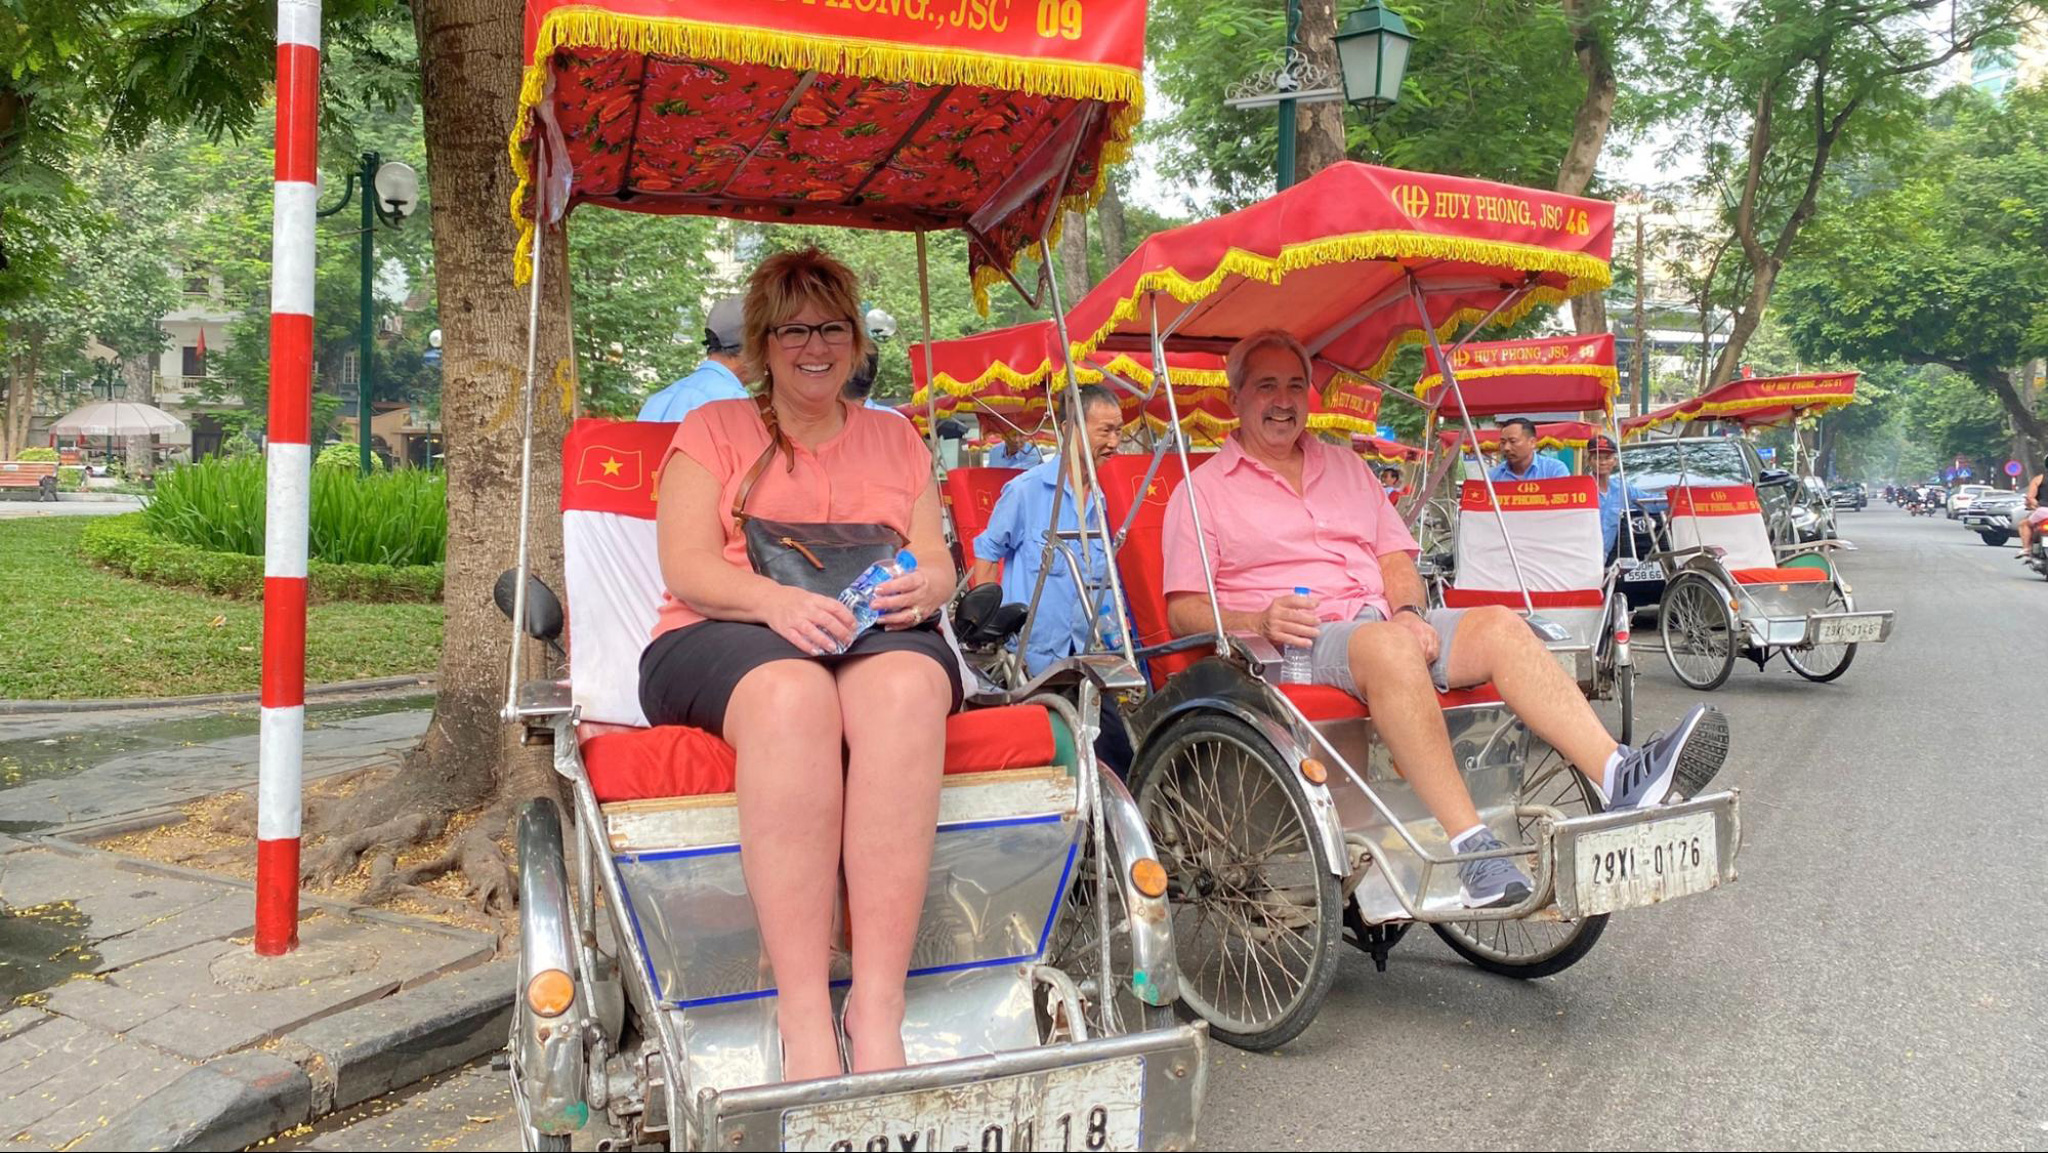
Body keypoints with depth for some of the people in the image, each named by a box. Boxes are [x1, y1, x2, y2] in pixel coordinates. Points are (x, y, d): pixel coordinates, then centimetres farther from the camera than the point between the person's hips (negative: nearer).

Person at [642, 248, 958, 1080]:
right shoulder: (713, 430, 17)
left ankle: (878, 1008, -39)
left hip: (877, 638, 2)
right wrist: (776, 600, -19)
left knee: (908, 683, -37)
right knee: (791, 690, -40)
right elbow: (687, 566, 2)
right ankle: (803, 1018, -39)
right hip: (721, 641, -1)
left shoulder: (895, 437, 25)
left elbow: (938, 562, 15)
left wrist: (921, 588, -10)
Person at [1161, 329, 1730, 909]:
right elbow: (1183, 611, -1)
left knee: (1500, 625, -19)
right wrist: (1260, 622, -20)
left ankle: (1621, 775, -34)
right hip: (1297, 643, -6)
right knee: (1388, 645, -37)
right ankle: (1469, 844, -42)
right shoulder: (1203, 490, 8)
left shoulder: (1345, 466, 25)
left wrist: (1410, 612, -3)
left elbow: (1396, 557, 20)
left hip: (1387, 621, 6)